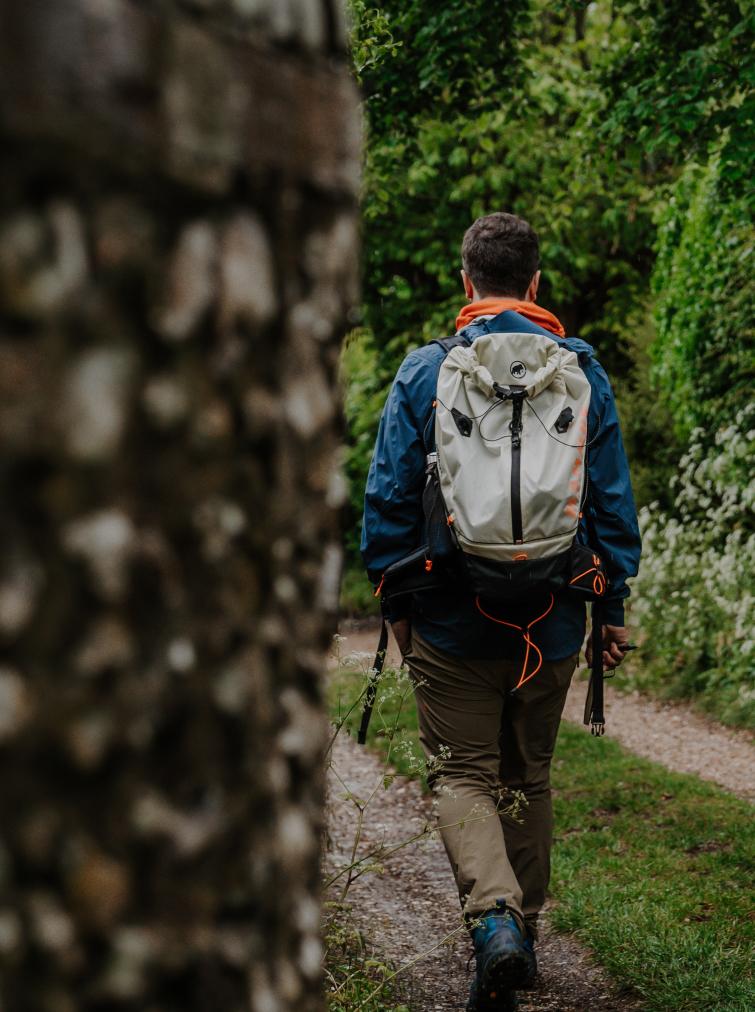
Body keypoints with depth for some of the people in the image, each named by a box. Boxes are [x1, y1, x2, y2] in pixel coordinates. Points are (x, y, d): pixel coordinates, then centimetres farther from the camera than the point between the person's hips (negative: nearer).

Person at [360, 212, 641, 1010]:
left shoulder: (424, 373, -5)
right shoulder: (584, 374, 0)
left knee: (464, 775, 4)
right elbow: (613, 501, 2)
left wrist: (394, 599, 8)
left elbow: (388, 497, -3)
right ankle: (525, 928, 26)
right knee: (528, 776, 17)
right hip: (553, 622, 2)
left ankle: (494, 915, -19)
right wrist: (613, 605, 11)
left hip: (453, 622, -2)